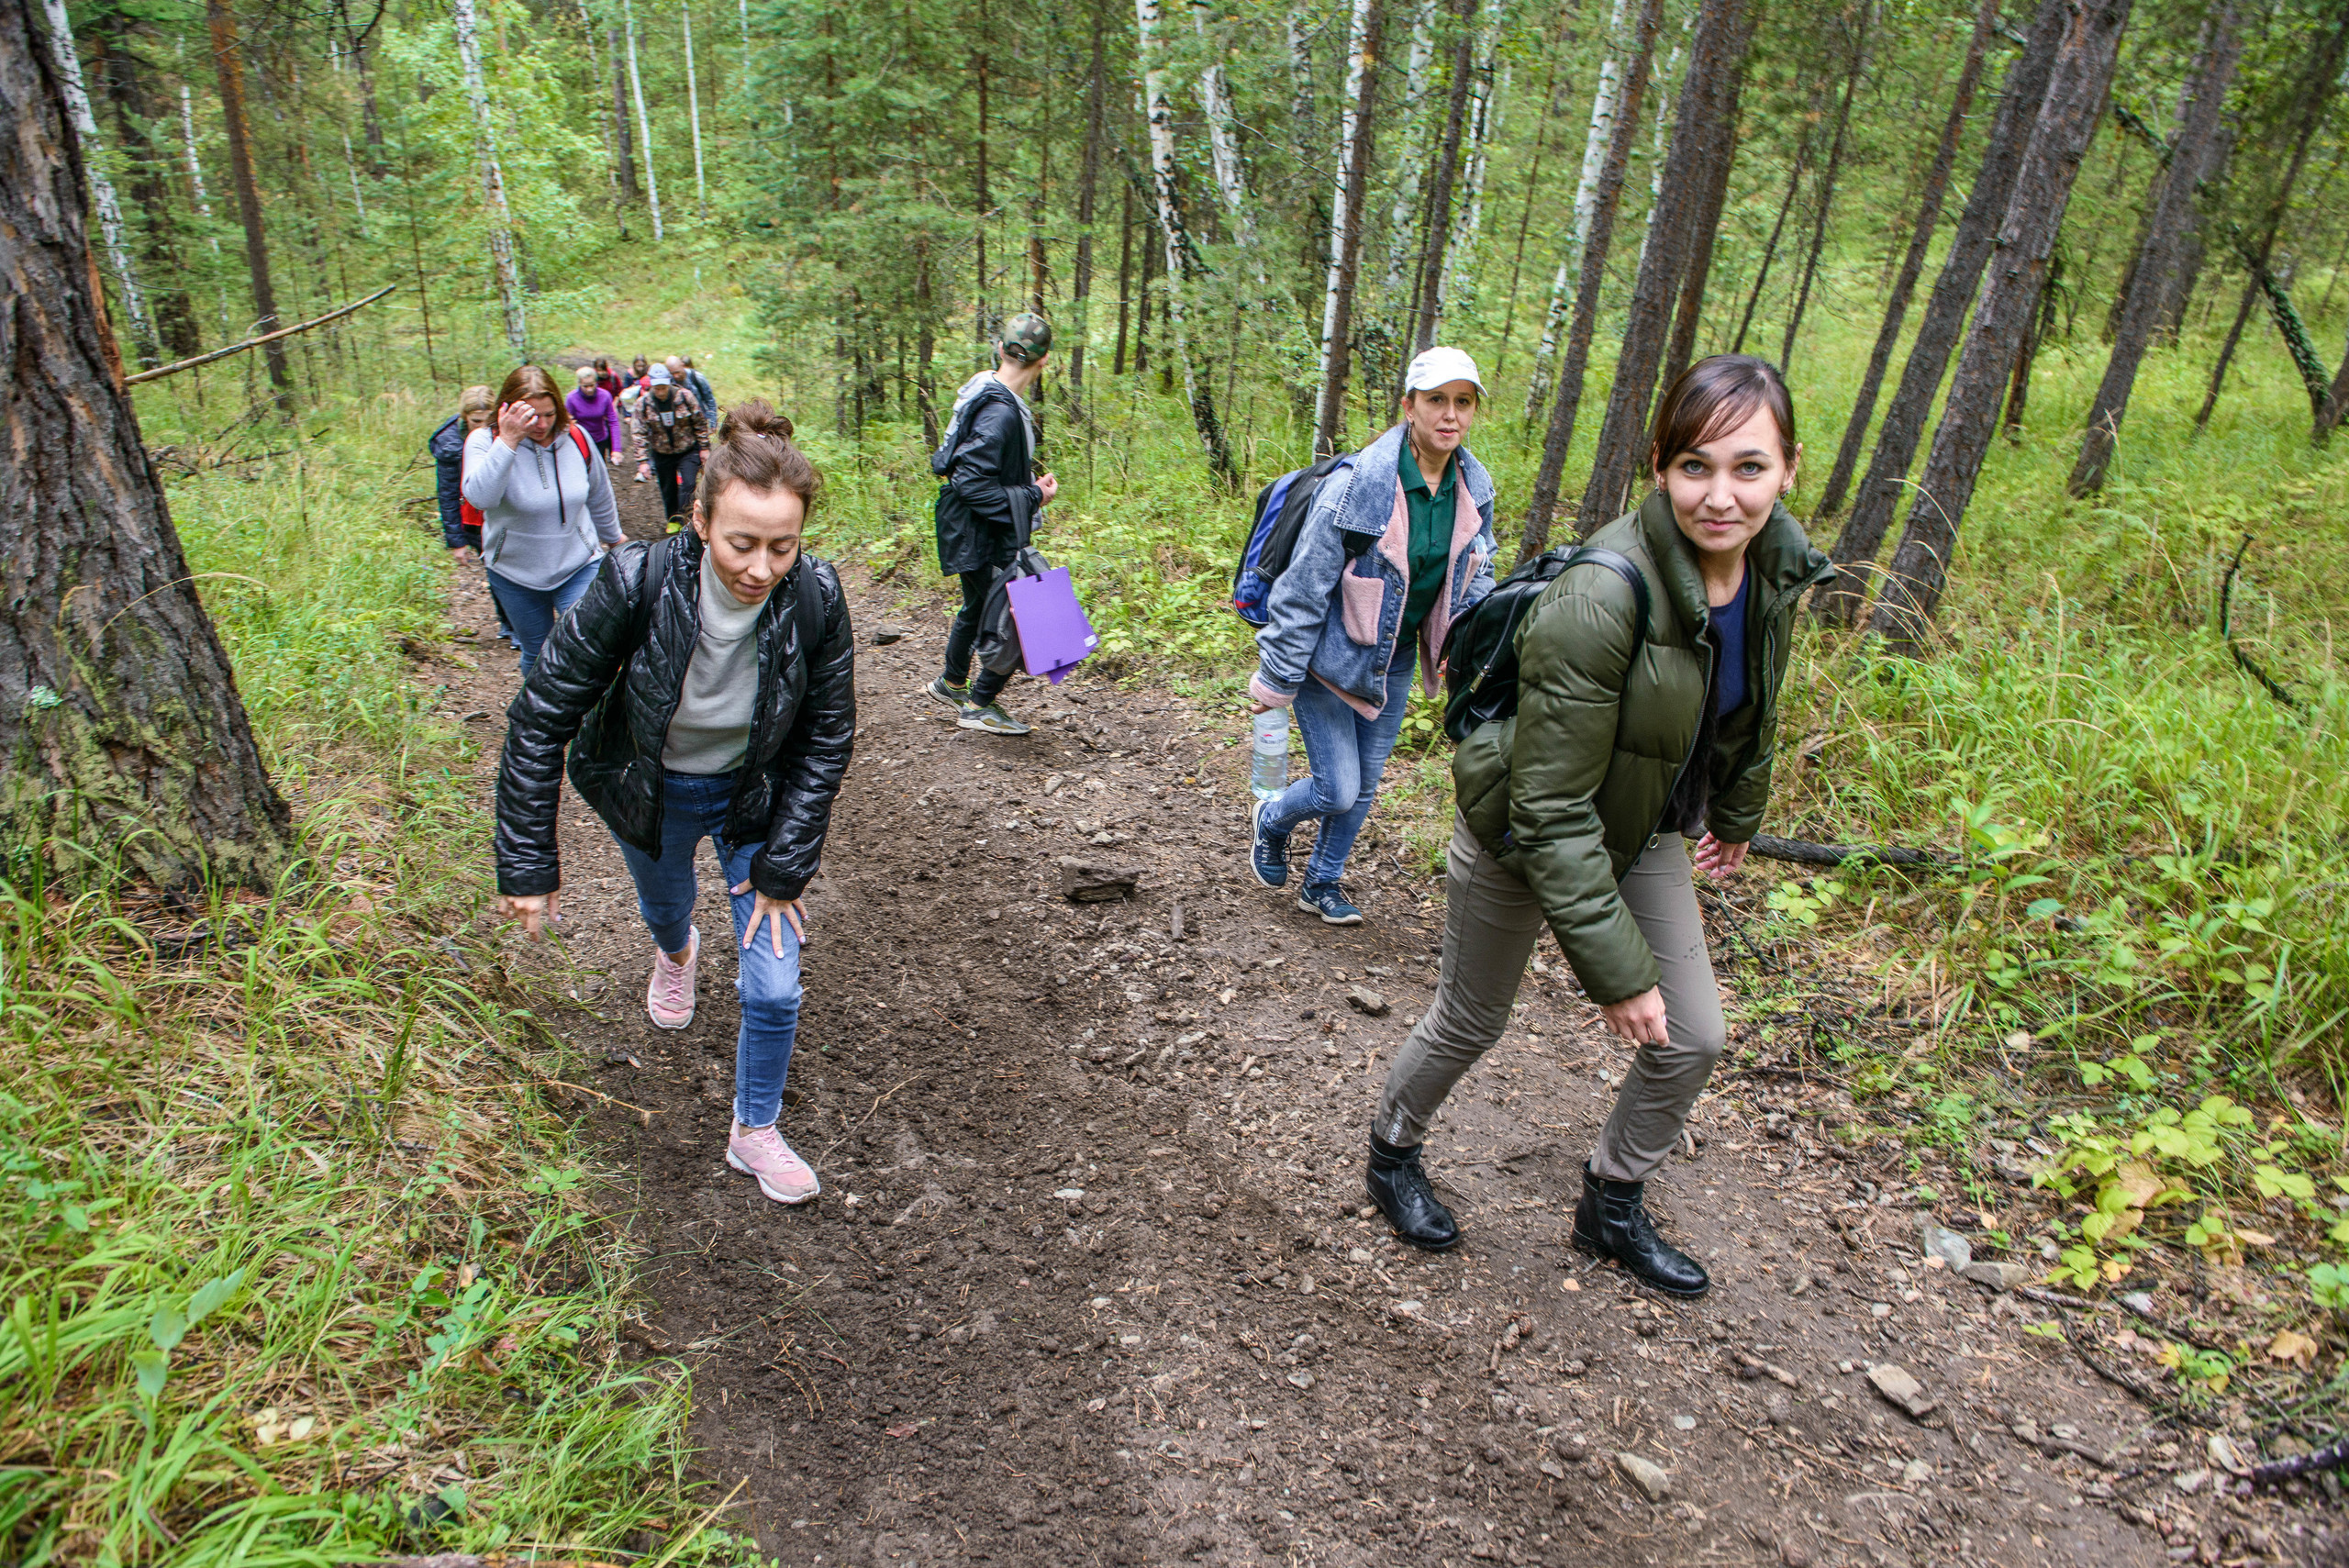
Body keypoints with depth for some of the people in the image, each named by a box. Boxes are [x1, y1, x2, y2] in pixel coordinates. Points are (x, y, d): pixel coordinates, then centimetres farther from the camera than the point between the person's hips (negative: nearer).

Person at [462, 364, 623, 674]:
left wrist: (612, 538, 24)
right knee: (537, 655, 17)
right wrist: (508, 441, -40)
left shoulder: (575, 438, -7)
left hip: (579, 567, 0)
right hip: (516, 574, 0)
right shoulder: (485, 441, -14)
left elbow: (600, 497, 11)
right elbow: (480, 497, -34)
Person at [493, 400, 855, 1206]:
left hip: (756, 797, 0)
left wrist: (783, 870, -13)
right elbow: (541, 719, -22)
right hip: (649, 791, 0)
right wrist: (528, 865, -19)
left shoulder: (816, 598, -29)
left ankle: (755, 1131, 25)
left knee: (774, 988, -2)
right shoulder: (637, 582, -34)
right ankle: (677, 953, 70)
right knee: (664, 906, 30)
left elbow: (824, 743, -15)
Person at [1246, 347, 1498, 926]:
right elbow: (1302, 589, -18)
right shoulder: (1357, 487, -24)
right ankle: (1271, 819, 31)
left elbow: (1474, 586, 10)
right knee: (1338, 789, -3)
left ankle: (1322, 884, 37)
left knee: (1365, 785, 15)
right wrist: (1276, 679, -14)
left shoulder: (1475, 491, -5)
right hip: (1333, 658, -6)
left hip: (1395, 665, 6)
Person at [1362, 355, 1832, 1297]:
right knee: (1470, 1023, 14)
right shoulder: (1599, 598, -36)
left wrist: (1737, 813, 24)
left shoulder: (1777, 567, -12)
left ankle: (1612, 1210, 34)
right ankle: (1391, 1155, 44)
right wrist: (1617, 969, -27)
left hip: (1643, 834, 7)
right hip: (1522, 836, -6)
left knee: (1693, 1040, 10)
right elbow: (1552, 813, -31)